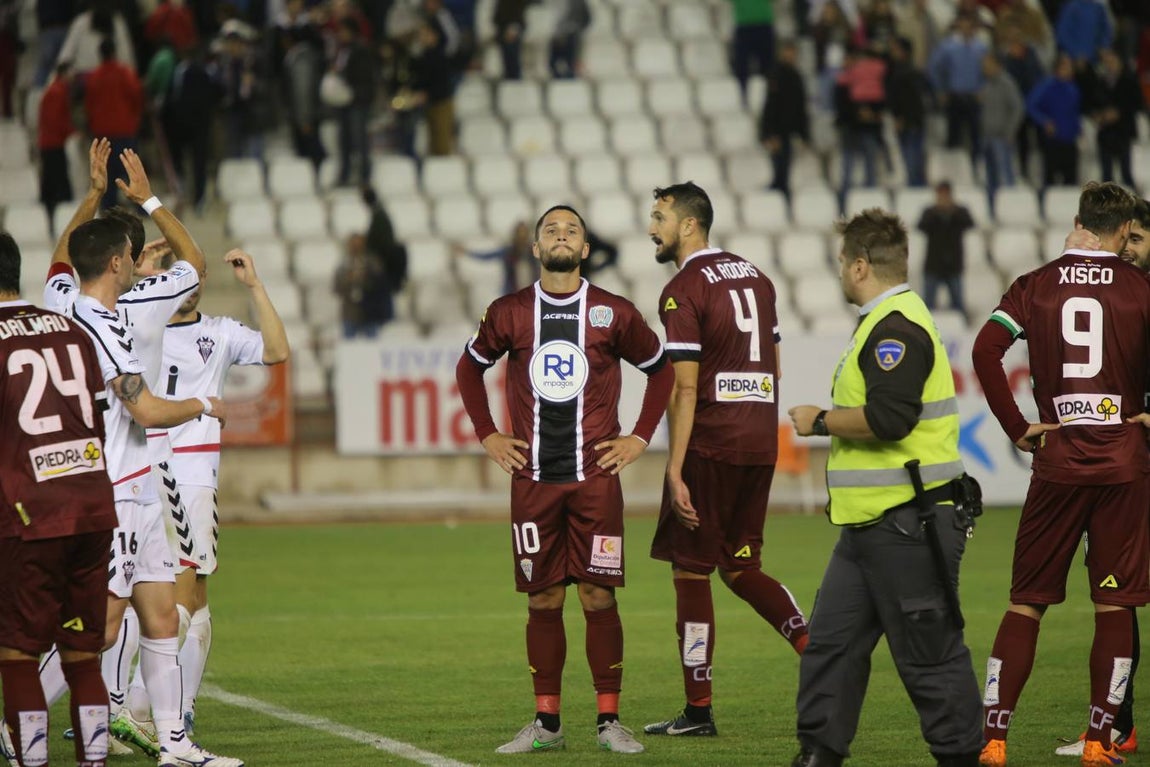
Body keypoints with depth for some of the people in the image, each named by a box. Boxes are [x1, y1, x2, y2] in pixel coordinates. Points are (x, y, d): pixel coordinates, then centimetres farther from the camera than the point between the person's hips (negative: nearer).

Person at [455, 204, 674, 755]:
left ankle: (609, 720, 3)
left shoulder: (614, 313, 2)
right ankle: (546, 721, 11)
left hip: (596, 477, -1)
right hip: (533, 479, 1)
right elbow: (470, 368, 21)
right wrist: (487, 436, 12)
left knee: (599, 596, -4)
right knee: (543, 598, 4)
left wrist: (640, 438, 7)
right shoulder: (509, 314, 5)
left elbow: (661, 369, 13)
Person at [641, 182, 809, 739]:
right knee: (740, 567, 17)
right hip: (760, 442, 8)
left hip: (710, 444, -8)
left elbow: (685, 389, -16)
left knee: (690, 572, 1)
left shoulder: (683, 291, -11)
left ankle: (698, 709, 3)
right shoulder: (754, 277, 14)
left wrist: (676, 471, -16)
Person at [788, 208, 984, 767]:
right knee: (831, 642, 10)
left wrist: (821, 421, -13)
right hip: (869, 526, 11)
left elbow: (887, 418, -27)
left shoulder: (897, 328, -16)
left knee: (930, 655, -3)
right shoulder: (885, 323, 19)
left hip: (907, 526, -11)